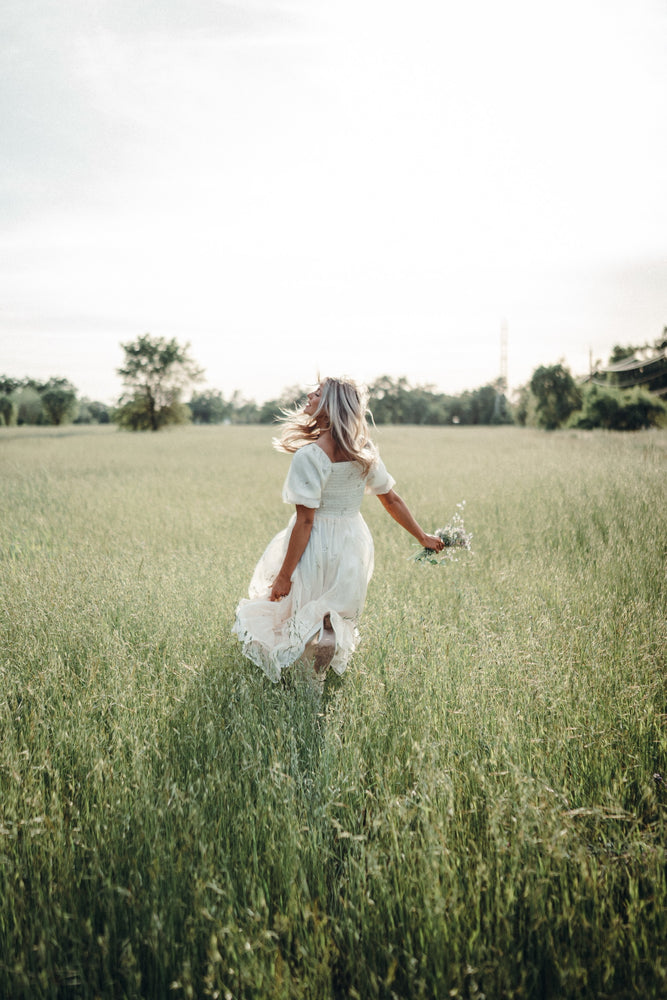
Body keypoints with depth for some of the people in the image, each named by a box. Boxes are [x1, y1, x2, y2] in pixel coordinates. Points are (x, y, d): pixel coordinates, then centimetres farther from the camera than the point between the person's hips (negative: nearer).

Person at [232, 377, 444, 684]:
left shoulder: (310, 455, -20)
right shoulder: (364, 451, -1)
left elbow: (305, 521, -20)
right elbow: (391, 500, 5)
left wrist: (284, 575, -14)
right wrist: (422, 537, 19)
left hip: (318, 546, -6)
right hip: (354, 543, 6)